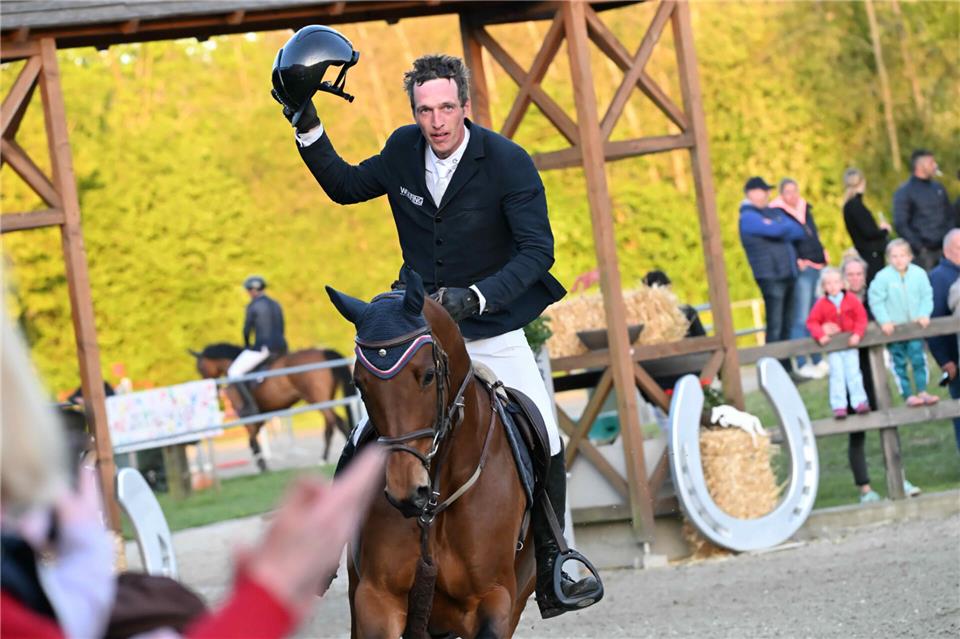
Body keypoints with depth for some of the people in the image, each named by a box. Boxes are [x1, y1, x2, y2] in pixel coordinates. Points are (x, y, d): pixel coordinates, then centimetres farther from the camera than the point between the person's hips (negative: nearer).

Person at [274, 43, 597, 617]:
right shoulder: (404, 150, -4)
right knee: (362, 447, -3)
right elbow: (347, 188, 14)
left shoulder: (509, 163, -17)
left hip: (492, 331, -3)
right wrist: (308, 129, 1)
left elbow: (538, 249, -23)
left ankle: (551, 568, 4)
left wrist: (477, 296, -37)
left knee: (545, 446, -14)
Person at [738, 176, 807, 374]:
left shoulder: (773, 212, 19)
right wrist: (788, 228, 1)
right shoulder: (748, 217, -6)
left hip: (788, 274, 8)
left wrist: (783, 231, -7)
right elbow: (776, 231, -17)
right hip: (770, 275, -8)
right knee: (775, 326, -10)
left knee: (787, 325, 9)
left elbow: (799, 232, 10)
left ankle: (787, 368, 13)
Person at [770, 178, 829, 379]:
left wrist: (823, 255, 13)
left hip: (817, 266, 8)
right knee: (801, 318, -8)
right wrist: (795, 261, -18)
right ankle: (801, 364, -5)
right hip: (800, 269, -8)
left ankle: (817, 361, 20)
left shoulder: (805, 209, 16)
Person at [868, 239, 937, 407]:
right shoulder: (883, 277, -12)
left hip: (915, 325, 1)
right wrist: (884, 321, -13)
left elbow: (927, 296, 3)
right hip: (893, 327, -1)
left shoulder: (919, 274, -4)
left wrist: (924, 314, -9)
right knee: (899, 363, 2)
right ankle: (908, 395, 7)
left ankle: (922, 392, 4)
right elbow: (876, 300, -9)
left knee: (918, 359, -3)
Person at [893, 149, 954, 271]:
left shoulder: (938, 188, 15)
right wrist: (919, 247, -13)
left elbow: (950, 215, 22)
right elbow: (900, 225, -8)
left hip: (943, 249, 5)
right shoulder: (904, 192, -3)